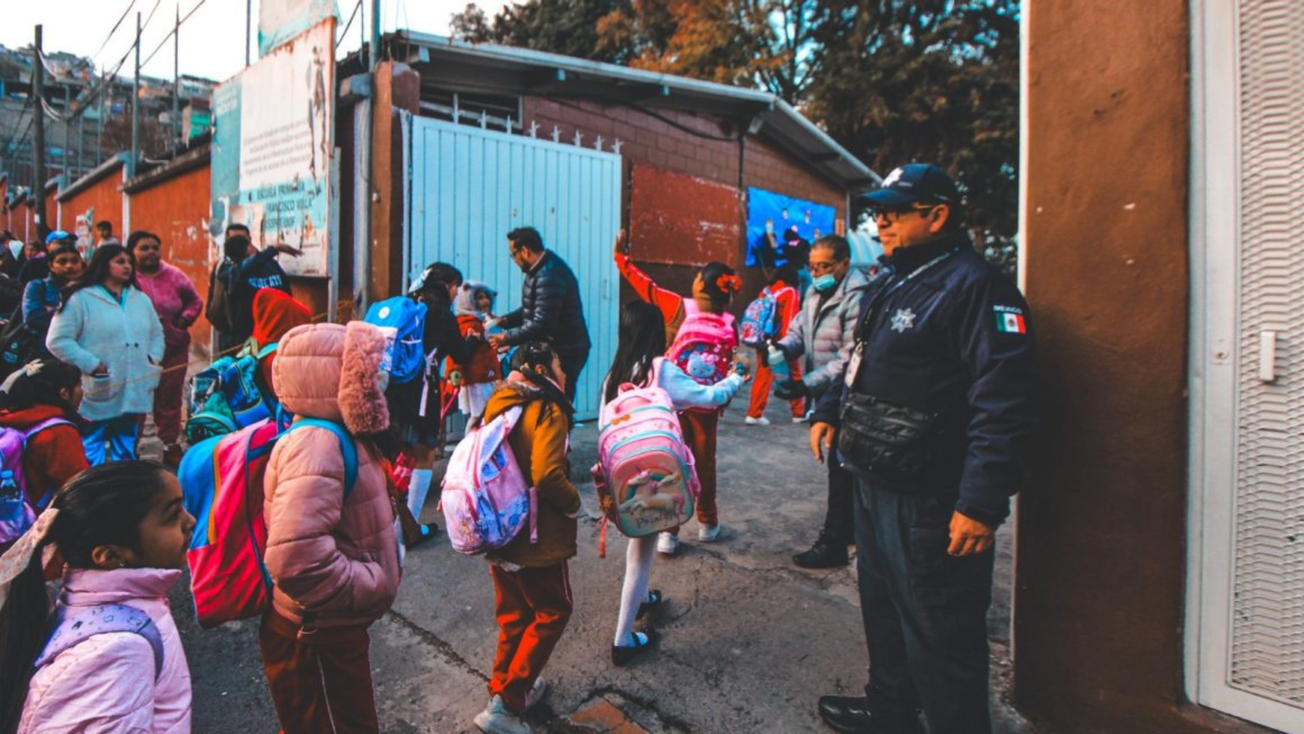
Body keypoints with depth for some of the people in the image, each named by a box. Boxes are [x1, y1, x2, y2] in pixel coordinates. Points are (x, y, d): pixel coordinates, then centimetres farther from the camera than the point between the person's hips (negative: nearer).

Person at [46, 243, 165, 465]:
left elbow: (157, 334, 24)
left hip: (134, 393, 6)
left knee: (126, 454, 14)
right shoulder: (81, 299, -3)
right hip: (98, 395, -5)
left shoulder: (141, 299, 16)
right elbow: (58, 341, -8)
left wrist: (153, 358, 6)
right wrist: (92, 365, -13)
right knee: (92, 461, -2)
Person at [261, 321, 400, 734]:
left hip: (336, 627, 9)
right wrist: (373, 584, -25)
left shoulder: (336, 434, 5)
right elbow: (295, 559, -38)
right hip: (314, 637, -9)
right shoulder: (316, 443, -27)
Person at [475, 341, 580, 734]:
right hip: (536, 537, -7)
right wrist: (573, 503, -12)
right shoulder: (547, 411, -18)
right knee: (552, 612, 10)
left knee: (514, 613, 22)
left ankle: (506, 687, 35)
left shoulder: (499, 404, 6)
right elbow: (547, 475, -29)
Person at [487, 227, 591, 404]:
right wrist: (503, 320, 5)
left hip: (564, 352, -10)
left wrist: (506, 338, -17)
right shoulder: (539, 270, 11)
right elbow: (530, 311, 19)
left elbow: (541, 325, -26)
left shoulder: (549, 276, -23)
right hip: (553, 349, 10)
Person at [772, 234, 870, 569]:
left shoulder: (857, 299, -20)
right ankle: (847, 529, 34)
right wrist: (784, 346, -12)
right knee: (840, 466, 19)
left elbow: (850, 360, -24)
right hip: (826, 394, 9)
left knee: (841, 469, -1)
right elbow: (800, 328, 11)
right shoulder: (816, 292, 10)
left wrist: (807, 384, -28)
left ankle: (833, 543, 9)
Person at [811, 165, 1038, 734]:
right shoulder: (890, 283, 14)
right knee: (882, 603, 24)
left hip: (929, 501, -10)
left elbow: (1004, 405, -25)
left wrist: (982, 504, -27)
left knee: (939, 634, 3)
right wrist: (830, 411, 15)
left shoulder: (973, 286, -17)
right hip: (874, 483, 10)